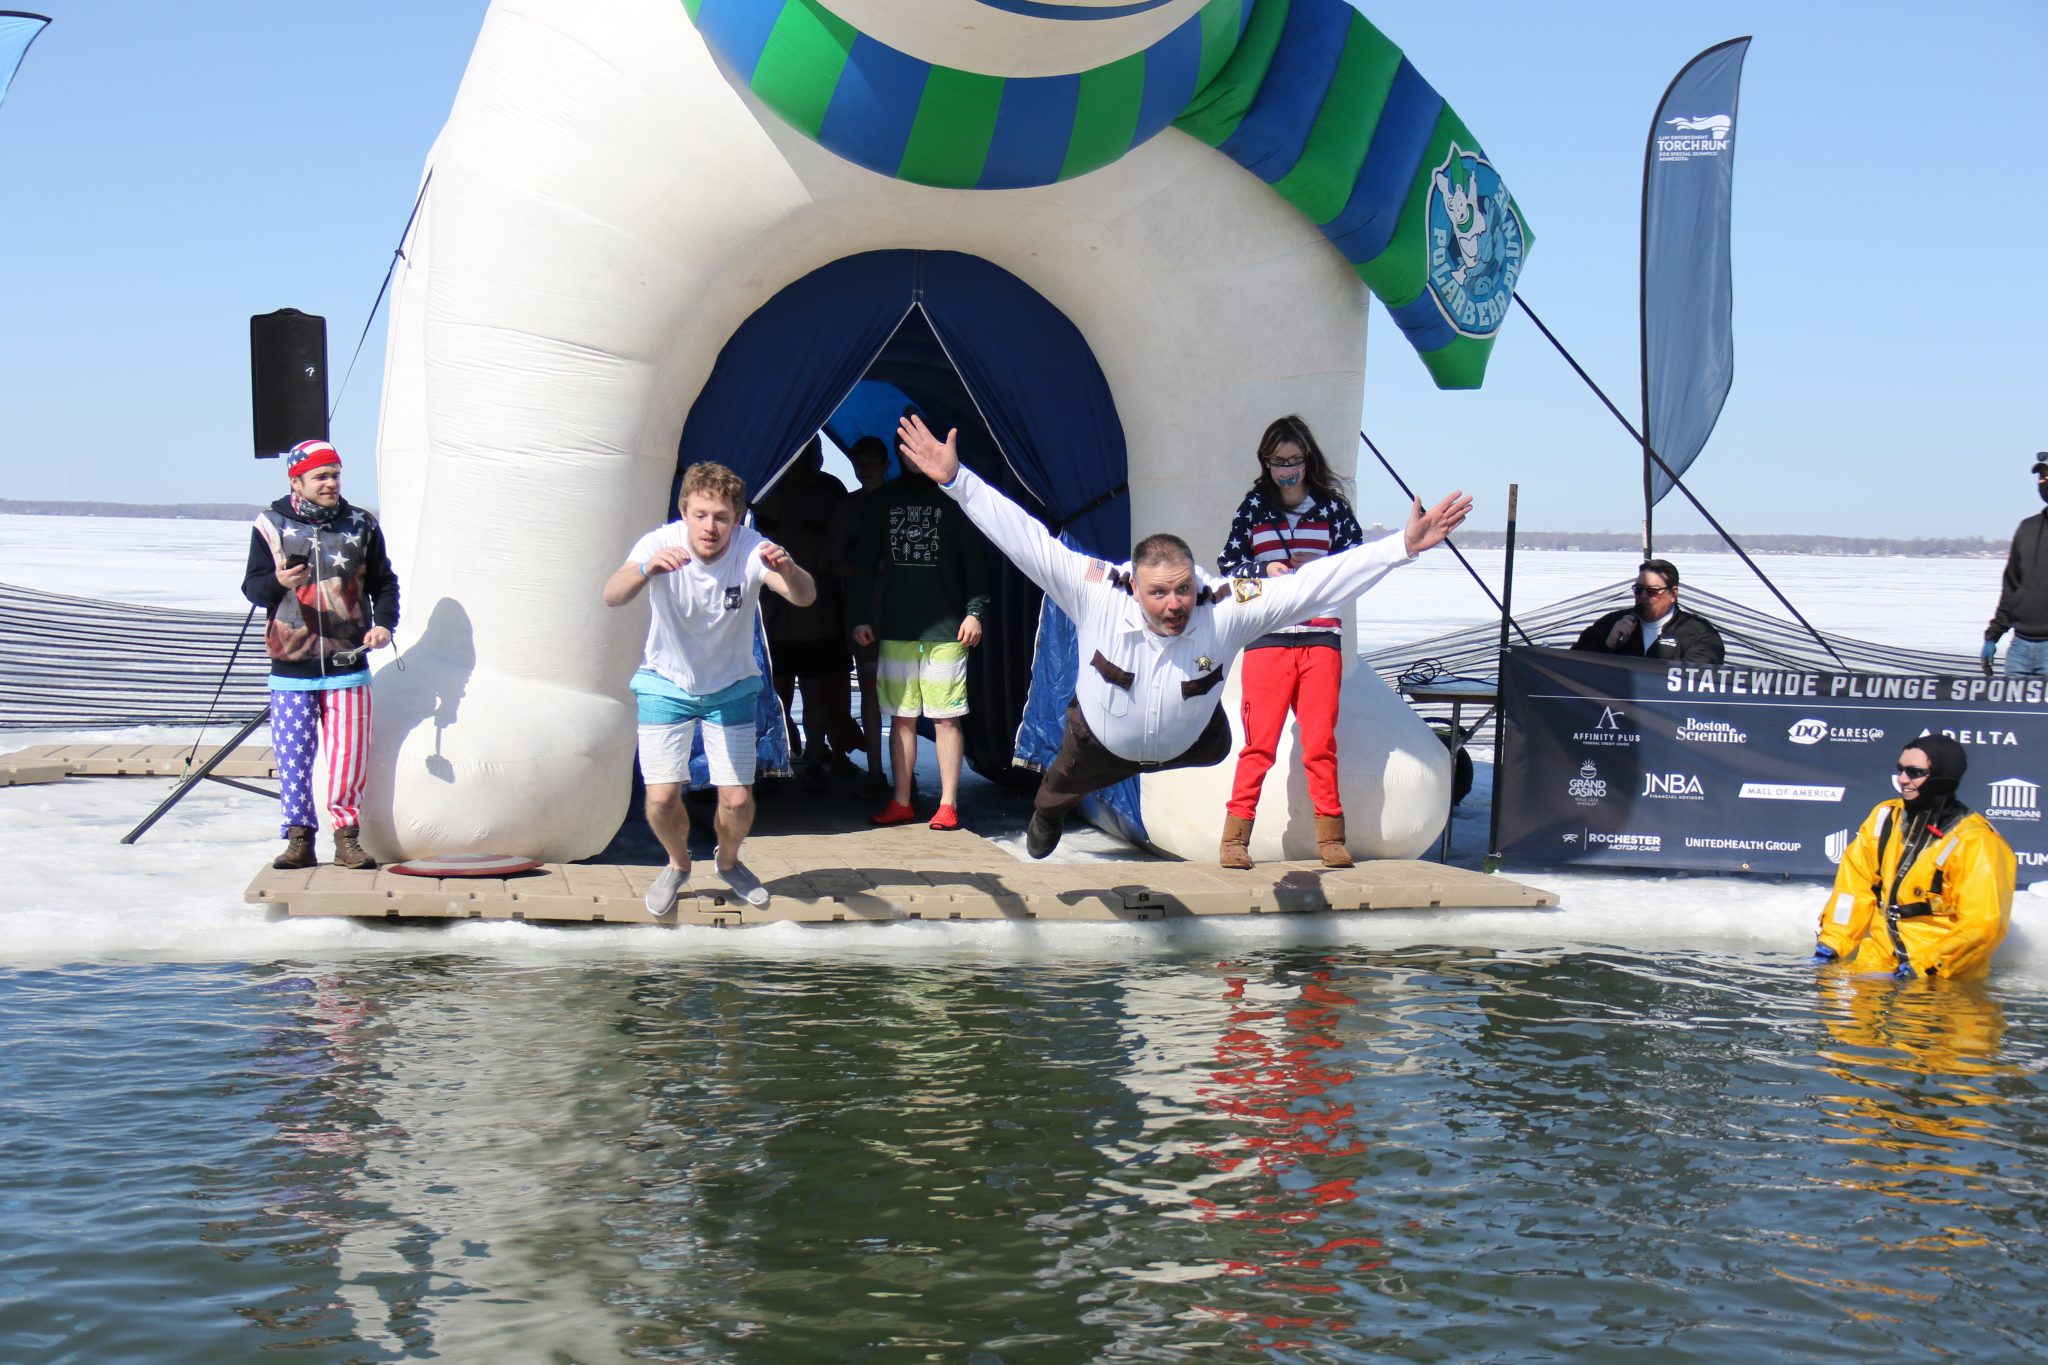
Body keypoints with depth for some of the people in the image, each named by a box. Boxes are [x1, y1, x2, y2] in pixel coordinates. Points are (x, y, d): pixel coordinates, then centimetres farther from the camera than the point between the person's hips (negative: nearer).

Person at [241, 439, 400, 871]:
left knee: (348, 755, 0)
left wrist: (383, 623, -4)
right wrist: (278, 582, -18)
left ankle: (347, 836, 11)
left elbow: (384, 582, 13)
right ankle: (299, 839, 12)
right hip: (291, 667, 0)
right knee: (293, 758, 2)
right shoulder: (271, 525, 2)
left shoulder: (361, 525, 6)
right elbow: (252, 586, 4)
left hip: (347, 665, 1)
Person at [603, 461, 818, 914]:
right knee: (662, 797, -11)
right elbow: (612, 596, -40)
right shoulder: (661, 543, -24)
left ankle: (728, 861, 30)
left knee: (738, 800, -5)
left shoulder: (751, 549, -24)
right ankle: (678, 864, 23)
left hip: (731, 687, 1)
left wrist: (787, 569, -61)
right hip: (666, 685, 0)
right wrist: (647, 569, -61)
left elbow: (805, 597, -39)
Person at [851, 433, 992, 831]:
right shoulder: (883, 500, 12)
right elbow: (866, 560, 14)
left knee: (946, 718, -2)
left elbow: (975, 557, 2)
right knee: (901, 718, 6)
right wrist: (860, 615, 8)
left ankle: (948, 804, 4)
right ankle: (900, 803, 13)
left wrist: (974, 611, -7)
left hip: (946, 630, -3)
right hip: (895, 629, 3)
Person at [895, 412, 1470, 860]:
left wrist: (1403, 546, -44)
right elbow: (1024, 538, -37)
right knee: (1059, 790, 29)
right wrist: (956, 481, -42)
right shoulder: (1095, 594, -39)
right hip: (1099, 744, 0)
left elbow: (1318, 581, -38)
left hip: (1189, 742, 1)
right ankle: (1045, 818, 68)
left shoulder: (1227, 611, -37)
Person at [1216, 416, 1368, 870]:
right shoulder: (1254, 507, 9)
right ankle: (1235, 837, 0)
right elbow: (1227, 564, 9)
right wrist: (1264, 570, -9)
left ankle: (1330, 836, 9)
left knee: (1321, 741, 1)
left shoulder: (1332, 508, 9)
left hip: (1321, 638, 1)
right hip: (1267, 639, -1)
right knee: (1259, 742, -5)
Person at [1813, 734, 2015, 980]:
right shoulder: (1885, 817, 7)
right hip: (1879, 961, 4)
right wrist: (1832, 943, 2)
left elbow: (1983, 926, -15)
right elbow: (1855, 882, 12)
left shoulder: (1975, 842, -11)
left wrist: (1923, 968, -21)